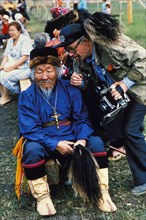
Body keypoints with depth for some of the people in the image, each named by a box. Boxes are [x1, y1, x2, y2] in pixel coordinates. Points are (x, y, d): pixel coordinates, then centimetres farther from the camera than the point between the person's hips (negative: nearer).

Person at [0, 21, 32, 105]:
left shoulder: (25, 39, -9)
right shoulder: (10, 41, 13)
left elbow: (25, 57, -17)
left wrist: (12, 67, -21)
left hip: (24, 68, -7)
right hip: (12, 66, 7)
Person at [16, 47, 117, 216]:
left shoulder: (70, 89, 1)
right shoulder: (27, 96, -6)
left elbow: (81, 119, 0)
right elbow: (29, 129, -13)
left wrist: (82, 139, -21)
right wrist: (55, 144, -25)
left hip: (71, 139, 2)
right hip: (44, 142, -2)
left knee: (96, 142, -22)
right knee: (31, 149, -34)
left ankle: (101, 193, -10)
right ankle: (42, 197, -15)